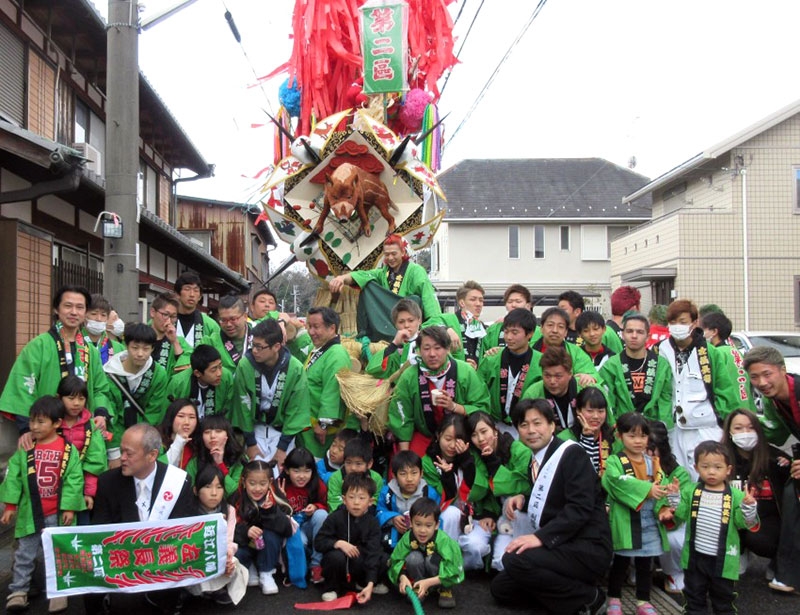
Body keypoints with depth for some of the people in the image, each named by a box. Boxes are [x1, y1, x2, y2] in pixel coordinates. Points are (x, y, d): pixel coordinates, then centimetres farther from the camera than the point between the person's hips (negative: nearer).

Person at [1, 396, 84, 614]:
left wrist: (69, 507, -11)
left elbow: (74, 479, -9)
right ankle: (18, 591, 22)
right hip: (29, 512, 2)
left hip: (56, 514, -2)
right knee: (25, 553, 12)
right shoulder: (25, 448, -3)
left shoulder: (68, 449, -10)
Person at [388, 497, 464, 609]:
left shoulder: (443, 540, -30)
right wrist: (403, 577, -36)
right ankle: (419, 590, -4)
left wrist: (428, 582, -38)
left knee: (432, 559, -33)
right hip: (420, 576, 2)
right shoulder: (407, 538, -21)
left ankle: (446, 590, -6)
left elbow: (452, 572, -33)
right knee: (414, 557, -28)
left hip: (442, 578, -2)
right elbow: (396, 561, -16)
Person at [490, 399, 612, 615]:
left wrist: (541, 537, -32)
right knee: (501, 588, 8)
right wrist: (522, 498, 4)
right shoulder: (534, 461, 13)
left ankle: (589, 597, -11)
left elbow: (580, 507, -24)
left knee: (515, 560, -28)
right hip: (560, 547, 9)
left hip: (588, 548, -9)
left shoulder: (572, 454, -14)